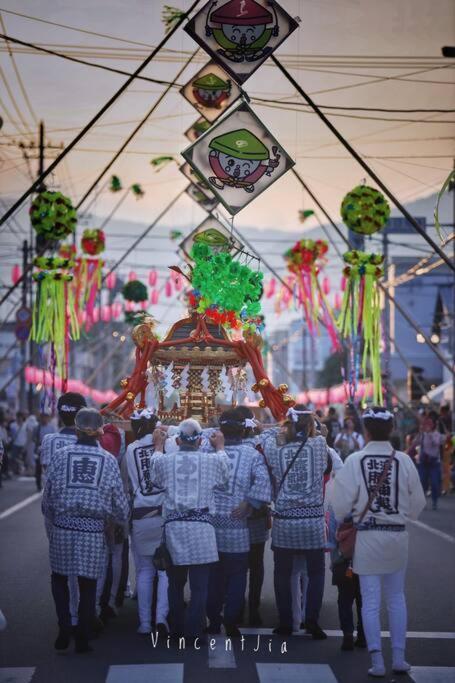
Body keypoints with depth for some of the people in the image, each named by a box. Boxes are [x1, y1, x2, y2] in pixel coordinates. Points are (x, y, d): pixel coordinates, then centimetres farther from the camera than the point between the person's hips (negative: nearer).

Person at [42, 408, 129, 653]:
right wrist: (120, 518, 25)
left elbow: (48, 497, 4)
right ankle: (82, 639, 15)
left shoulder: (62, 455, -2)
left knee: (59, 578, 19)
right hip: (94, 532, 0)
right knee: (88, 586, 12)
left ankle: (64, 630, 7)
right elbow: (119, 502, 3)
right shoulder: (108, 460, -1)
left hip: (63, 530, 0)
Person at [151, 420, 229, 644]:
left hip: (173, 526, 2)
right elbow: (224, 477, 18)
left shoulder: (164, 461, -2)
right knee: (199, 586, 3)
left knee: (176, 584, 15)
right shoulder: (212, 461, -4)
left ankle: (176, 630, 21)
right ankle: (194, 632, 1)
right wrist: (220, 447, 34)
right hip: (201, 527, -2)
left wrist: (158, 446, 32)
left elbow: (156, 480, 20)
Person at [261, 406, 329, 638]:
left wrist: (285, 431, 23)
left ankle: (285, 623, 17)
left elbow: (266, 434, 14)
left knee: (282, 573, 14)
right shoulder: (319, 444, -8)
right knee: (316, 572, 14)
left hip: (284, 521, 1)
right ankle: (312, 620, 8)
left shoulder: (276, 449, -6)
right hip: (313, 521, 0)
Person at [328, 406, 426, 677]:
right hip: (398, 535, 2)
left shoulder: (355, 461, -11)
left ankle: (377, 661, 4)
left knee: (371, 600, 5)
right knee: (397, 597, 15)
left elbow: (340, 502, -9)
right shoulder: (403, 460, -6)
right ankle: (399, 657, 17)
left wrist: (344, 520, 11)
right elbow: (418, 502, 0)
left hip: (366, 535, -2)